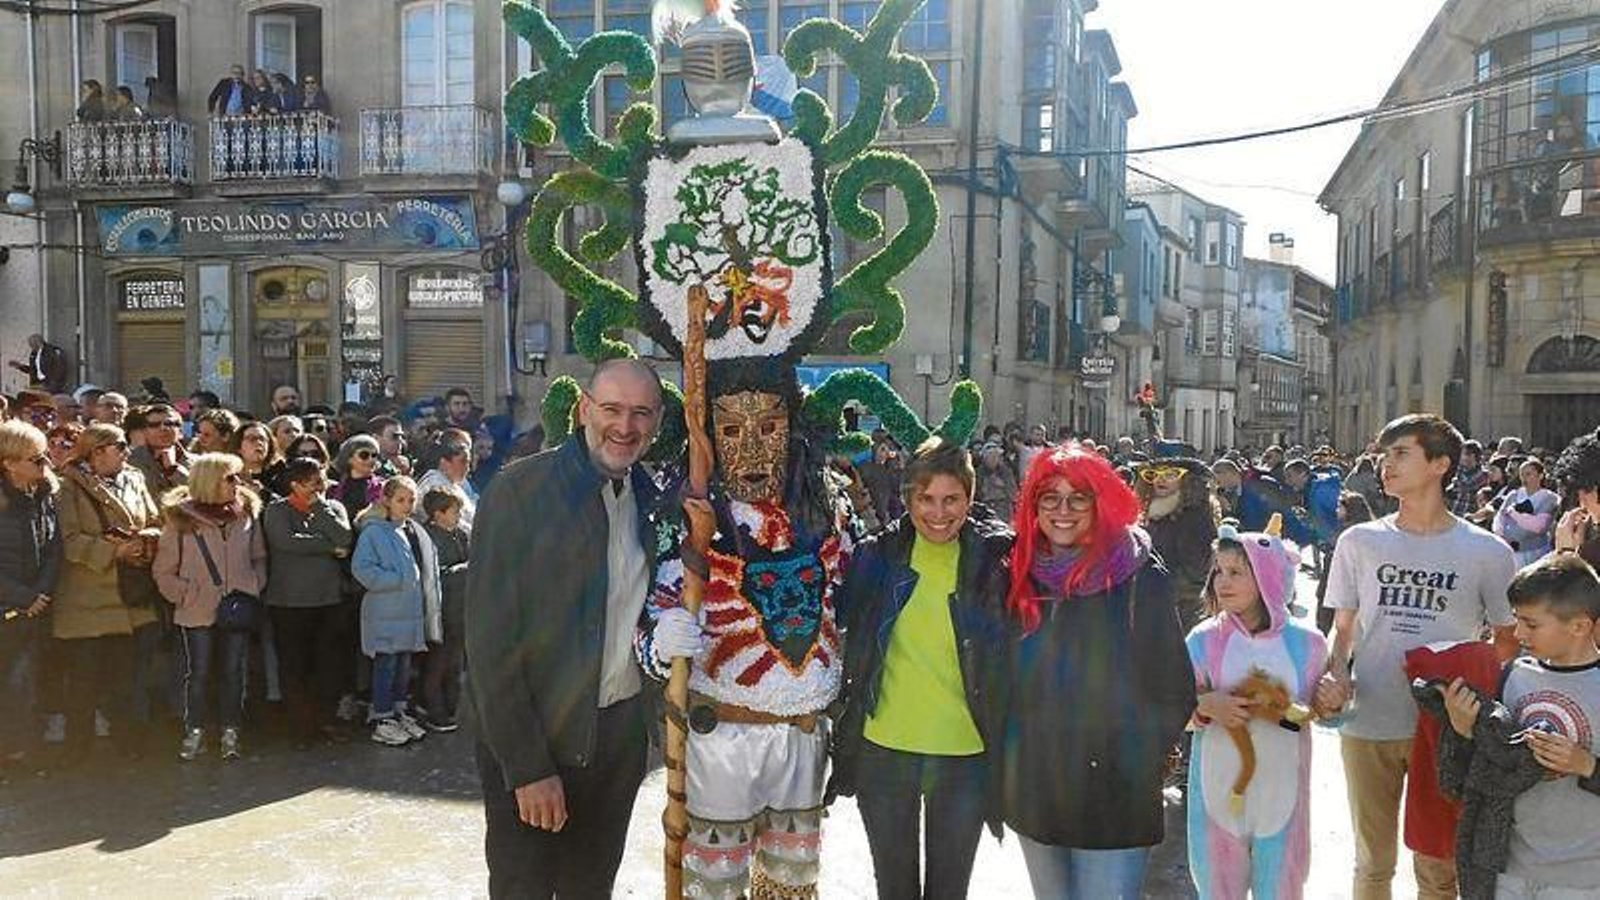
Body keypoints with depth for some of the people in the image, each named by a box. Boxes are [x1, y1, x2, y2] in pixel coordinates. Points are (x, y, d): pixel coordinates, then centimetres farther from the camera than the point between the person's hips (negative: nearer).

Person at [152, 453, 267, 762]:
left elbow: (259, 559, 13)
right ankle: (194, 733, 19)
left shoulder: (247, 514, 4)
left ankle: (230, 732, 19)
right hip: (197, 613, -2)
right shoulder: (181, 519, -6)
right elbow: (164, 570, -1)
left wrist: (254, 587, 0)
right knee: (197, 673, 5)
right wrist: (186, 595, -9)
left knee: (233, 672, 8)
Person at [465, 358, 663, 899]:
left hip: (621, 732, 5)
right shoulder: (520, 490, -14)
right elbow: (490, 640, -16)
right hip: (531, 737, -5)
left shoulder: (654, 498, 3)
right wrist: (527, 767, -17)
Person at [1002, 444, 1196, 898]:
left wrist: (1134, 765, -4)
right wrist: (1009, 767, 10)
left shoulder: (1138, 577, -10)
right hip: (1033, 794, 5)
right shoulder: (1023, 574, 4)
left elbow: (1172, 692, -6)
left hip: (1113, 801, -5)